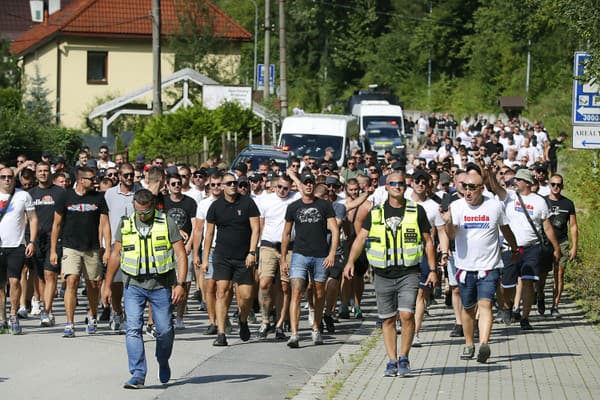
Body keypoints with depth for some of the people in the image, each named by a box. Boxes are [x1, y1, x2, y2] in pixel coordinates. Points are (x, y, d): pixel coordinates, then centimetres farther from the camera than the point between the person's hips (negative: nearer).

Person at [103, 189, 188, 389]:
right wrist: (107, 286, 12)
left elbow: (181, 254, -4)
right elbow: (115, 255, 13)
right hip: (134, 285, 2)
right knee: (133, 329, -10)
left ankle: (163, 362, 33)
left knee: (164, 330, 3)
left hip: (161, 285, -1)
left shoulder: (167, 223, -3)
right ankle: (138, 374, -10)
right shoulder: (125, 225, 6)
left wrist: (180, 284, -13)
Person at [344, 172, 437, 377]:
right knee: (388, 319, 5)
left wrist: (432, 270, 3)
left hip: (408, 273, -2)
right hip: (383, 274, 2)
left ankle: (403, 358, 1)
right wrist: (350, 261, -9)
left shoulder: (417, 211, 3)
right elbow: (361, 237, 4)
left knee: (407, 314, -14)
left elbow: (428, 242, 8)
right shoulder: (375, 211, 6)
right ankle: (392, 361, 13)